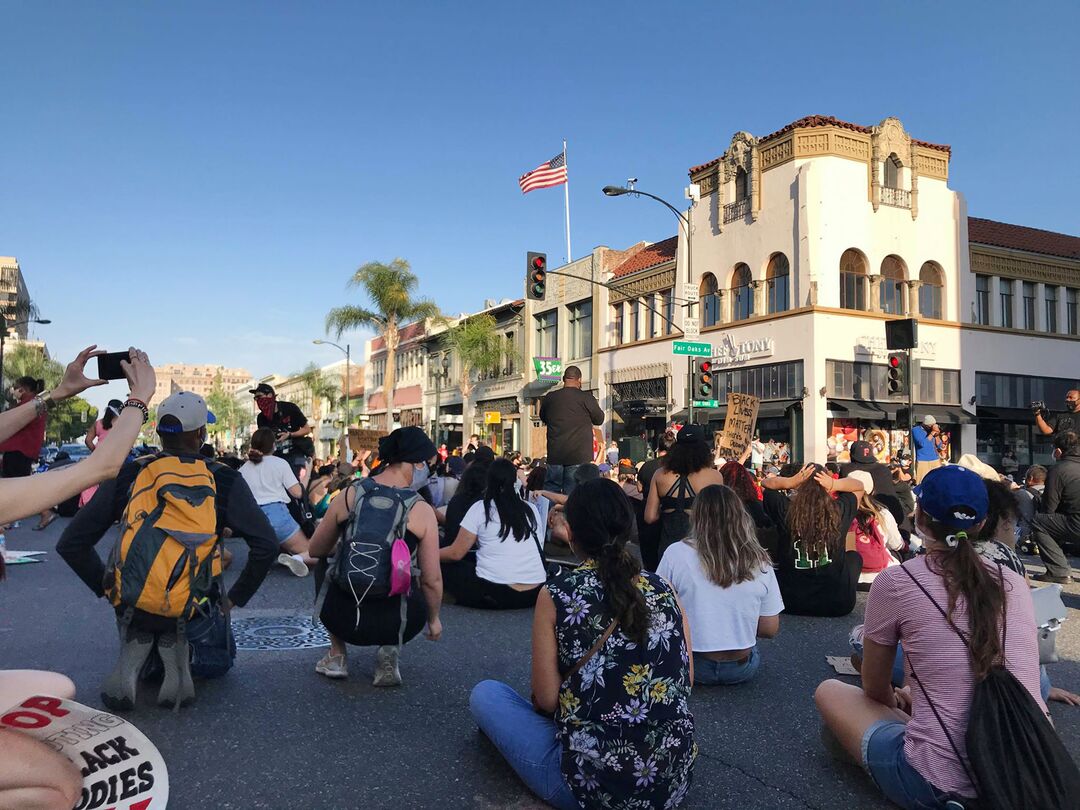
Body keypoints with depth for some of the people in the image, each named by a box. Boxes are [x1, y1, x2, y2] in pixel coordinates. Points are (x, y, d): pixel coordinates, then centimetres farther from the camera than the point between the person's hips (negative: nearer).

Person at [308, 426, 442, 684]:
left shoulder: (348, 494, -3)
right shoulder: (422, 511, -9)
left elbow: (316, 550, 10)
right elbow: (432, 580, -6)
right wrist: (434, 620, 13)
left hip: (342, 618, 2)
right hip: (395, 624, -2)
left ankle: (337, 656, 29)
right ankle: (389, 653, 10)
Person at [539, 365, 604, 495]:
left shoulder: (549, 398, 2)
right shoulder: (586, 398, -8)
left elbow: (543, 418, 20)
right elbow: (599, 419, 6)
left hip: (555, 456, 3)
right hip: (579, 456, -3)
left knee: (550, 493, 11)